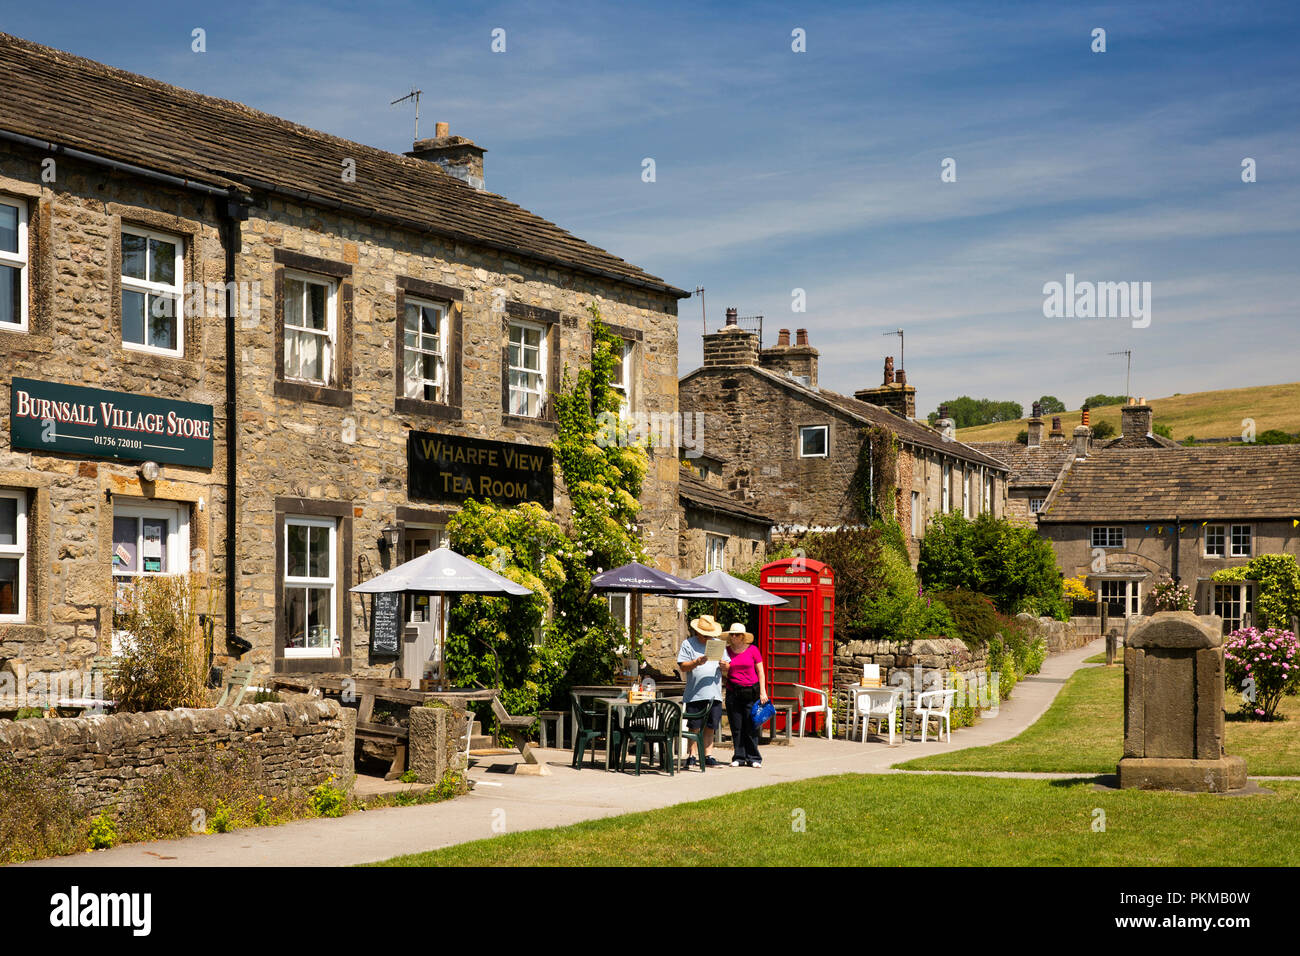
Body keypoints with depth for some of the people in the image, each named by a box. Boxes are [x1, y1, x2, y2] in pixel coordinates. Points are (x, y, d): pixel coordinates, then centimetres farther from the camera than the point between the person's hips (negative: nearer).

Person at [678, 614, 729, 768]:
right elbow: (683, 667, -4)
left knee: (710, 727, 6)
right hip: (695, 694, -4)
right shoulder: (688, 644, 3)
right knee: (694, 727, -3)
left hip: (714, 694, 4)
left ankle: (708, 756, 11)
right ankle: (691, 756, 2)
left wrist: (724, 665, -4)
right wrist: (696, 662, -20)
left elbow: (727, 666, 19)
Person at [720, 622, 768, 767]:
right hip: (733, 692, 2)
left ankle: (753, 758, 5)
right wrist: (724, 669, -9)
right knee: (736, 727, 3)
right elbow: (725, 674, 14)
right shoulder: (727, 651, 6)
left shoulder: (752, 650, 0)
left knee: (751, 727, -3)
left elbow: (761, 673, 3)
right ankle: (739, 757, 11)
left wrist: (763, 692, -3)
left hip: (751, 691, -2)